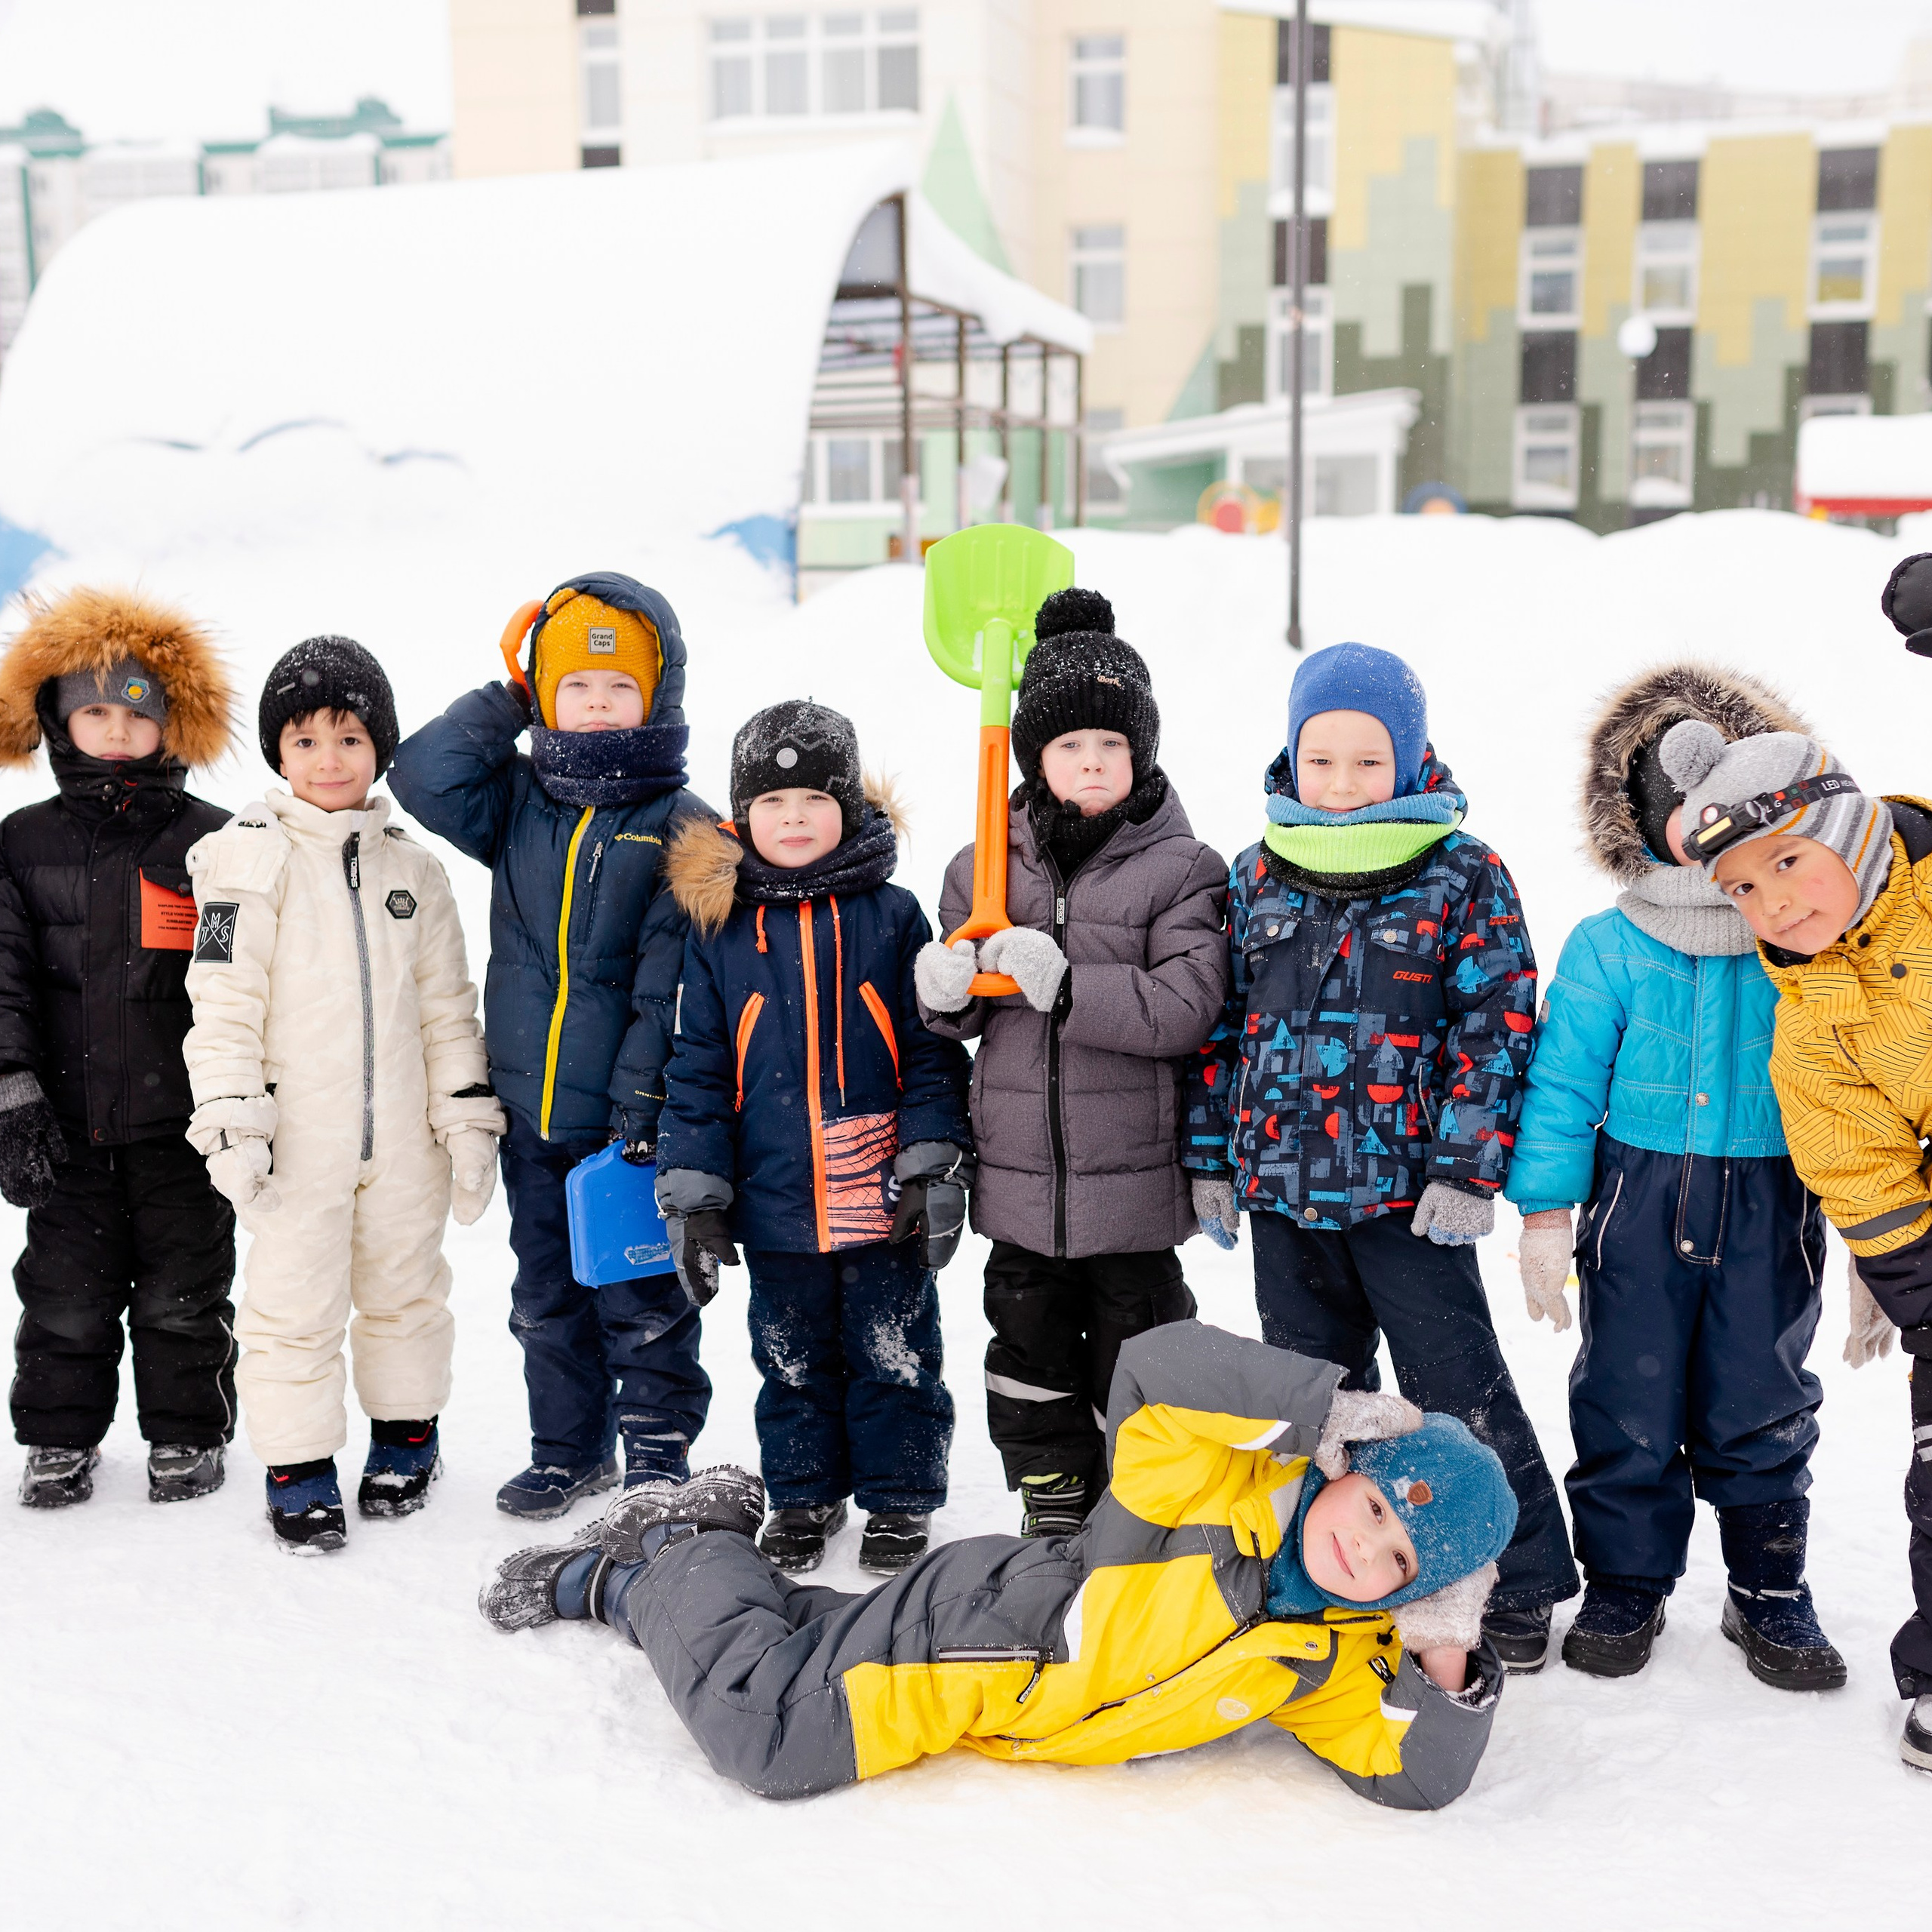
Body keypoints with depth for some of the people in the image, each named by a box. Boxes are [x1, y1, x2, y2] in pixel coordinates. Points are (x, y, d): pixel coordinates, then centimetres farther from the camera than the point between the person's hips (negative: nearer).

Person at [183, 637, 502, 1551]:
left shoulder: (411, 867, 7)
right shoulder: (250, 857, -4)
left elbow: (447, 1005, 10)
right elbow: (224, 1003, -8)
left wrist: (468, 1117, 5)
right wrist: (233, 1122, -14)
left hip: (402, 1137, 3)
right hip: (299, 1140, -3)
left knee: (405, 1292, 16)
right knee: (294, 1305, 3)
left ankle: (406, 1435, 35)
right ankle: (299, 1469, 17)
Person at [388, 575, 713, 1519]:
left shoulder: (683, 827, -7)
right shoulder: (519, 803, 8)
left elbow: (670, 979, -12)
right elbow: (423, 775, -7)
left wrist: (644, 1097, -17)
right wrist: (508, 702, -4)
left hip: (628, 1112, -5)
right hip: (530, 1108, 5)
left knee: (641, 1292, 6)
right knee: (546, 1293, 16)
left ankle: (658, 1448, 23)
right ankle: (570, 1449, 32)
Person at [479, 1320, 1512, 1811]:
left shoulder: (1342, 1665, -3)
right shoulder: (1234, 1490, -22)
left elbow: (1419, 1778, -5)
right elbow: (1161, 1362, -36)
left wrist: (1446, 1660, -21)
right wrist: (1329, 1414, -40)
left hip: (1016, 1718, 6)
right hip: (978, 1619, -6)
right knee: (773, 1736, -17)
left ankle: (614, 1583, 31)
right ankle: (687, 1557, 10)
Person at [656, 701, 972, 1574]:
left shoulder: (891, 917, -2)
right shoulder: (719, 927, 1)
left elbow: (932, 1050, -2)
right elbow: (698, 1069, 3)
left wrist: (934, 1168, -8)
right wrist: (693, 1193, -1)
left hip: (882, 1201, -2)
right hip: (775, 1205, 2)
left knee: (895, 1358, 8)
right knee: (792, 1362, 15)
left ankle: (901, 1500, 24)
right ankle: (803, 1495, 31)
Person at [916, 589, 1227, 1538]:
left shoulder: (1179, 869, -6)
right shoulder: (984, 868, 5)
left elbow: (1185, 1005, -18)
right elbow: (956, 1016, 12)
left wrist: (1064, 982, -24)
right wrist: (944, 986, -11)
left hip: (1133, 1173, -4)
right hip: (1020, 1170, 4)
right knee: (1030, 1346, 14)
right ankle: (1053, 1514, 30)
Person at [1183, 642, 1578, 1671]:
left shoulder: (1463, 876, -5)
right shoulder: (1258, 876, 6)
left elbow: (1495, 1027, -7)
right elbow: (1222, 1020, 11)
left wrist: (1468, 1170, -14)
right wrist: (1211, 1157, 9)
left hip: (1407, 1190, -4)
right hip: (1282, 1186, 4)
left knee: (1457, 1390, 1)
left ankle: (1520, 1583, 16)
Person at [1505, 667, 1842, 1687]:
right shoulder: (1606, 949, -3)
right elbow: (1562, 1084, 0)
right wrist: (1544, 1211, -5)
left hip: (1771, 1208, 1)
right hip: (1639, 1200, 0)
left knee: (1762, 1411, 10)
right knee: (1627, 1405, 8)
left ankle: (1769, 1593, 27)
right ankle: (1624, 1585, 25)